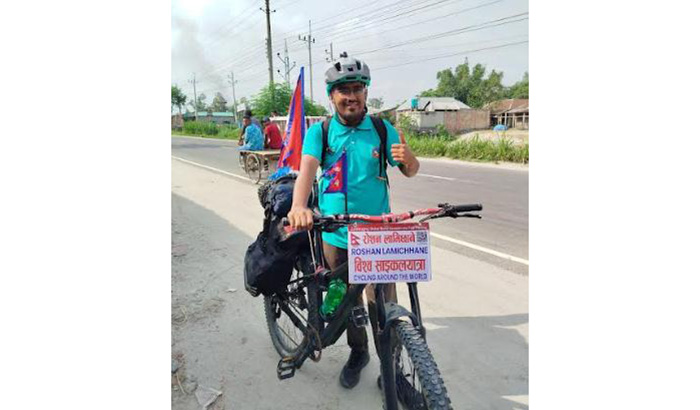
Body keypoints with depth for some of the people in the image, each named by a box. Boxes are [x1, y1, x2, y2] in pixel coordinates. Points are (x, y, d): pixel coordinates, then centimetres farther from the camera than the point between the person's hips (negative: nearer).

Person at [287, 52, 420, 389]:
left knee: (383, 304, 5)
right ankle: (358, 352, 40)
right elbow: (308, 168, -18)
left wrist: (408, 156, -21)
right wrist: (298, 206, -38)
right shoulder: (319, 131, -2)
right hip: (335, 235, 1)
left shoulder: (383, 130, 0)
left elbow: (411, 171, 5)